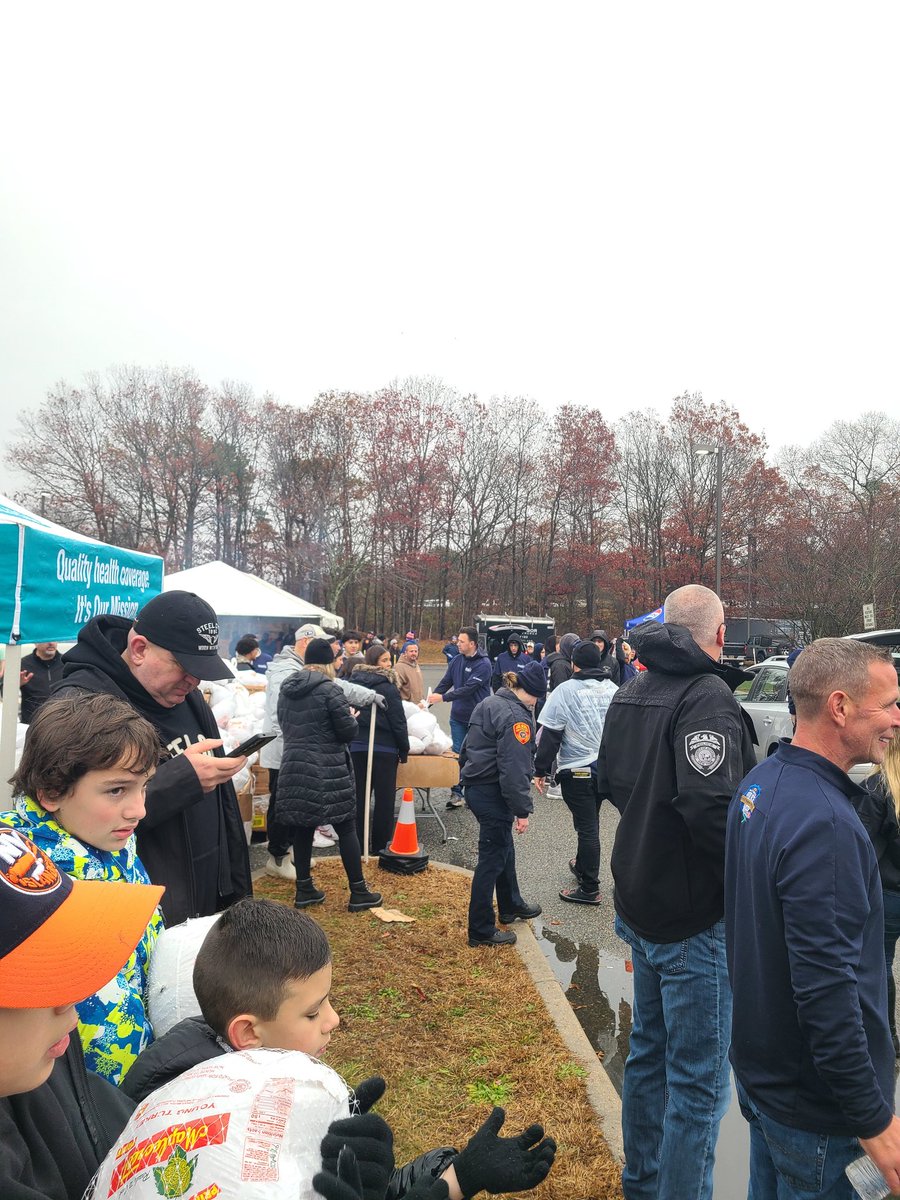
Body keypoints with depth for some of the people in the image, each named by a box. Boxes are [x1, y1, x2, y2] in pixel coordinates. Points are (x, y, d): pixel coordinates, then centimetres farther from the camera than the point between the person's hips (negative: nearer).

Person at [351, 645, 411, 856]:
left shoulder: (353, 683, 5)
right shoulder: (387, 687, -11)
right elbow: (398, 721, -10)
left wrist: (350, 741, 17)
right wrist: (404, 749, 0)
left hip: (356, 746, 5)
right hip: (383, 748, -5)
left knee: (359, 796, 10)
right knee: (384, 798, 5)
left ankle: (358, 844, 14)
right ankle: (379, 845, 9)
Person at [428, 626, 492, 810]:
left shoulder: (483, 663, -16)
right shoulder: (456, 660, 2)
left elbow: (468, 688, -24)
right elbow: (445, 683, 4)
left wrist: (443, 697, -26)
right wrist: (428, 701, -7)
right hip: (458, 716, 5)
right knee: (457, 755, 7)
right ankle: (456, 793, 14)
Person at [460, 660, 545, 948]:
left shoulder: (489, 704, 10)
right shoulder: (515, 717, -20)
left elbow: (467, 749, 19)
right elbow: (514, 769, -23)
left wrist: (468, 772, 26)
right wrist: (523, 810, -18)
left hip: (475, 786, 10)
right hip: (493, 794, -10)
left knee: (504, 848, 24)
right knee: (492, 859, 0)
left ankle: (511, 905, 42)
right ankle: (481, 931, 10)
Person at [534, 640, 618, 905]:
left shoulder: (566, 690, -12)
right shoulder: (614, 690, 3)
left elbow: (550, 734, -11)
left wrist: (540, 770, -4)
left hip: (577, 771, -5)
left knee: (587, 827, 1)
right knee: (590, 822, 22)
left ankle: (590, 888, 10)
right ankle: (583, 866, 40)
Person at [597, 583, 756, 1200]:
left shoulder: (630, 693, 6)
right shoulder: (708, 697, -21)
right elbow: (709, 806, -31)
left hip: (640, 902, 9)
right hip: (695, 918, -9)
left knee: (649, 1051, 24)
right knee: (698, 1082, 6)